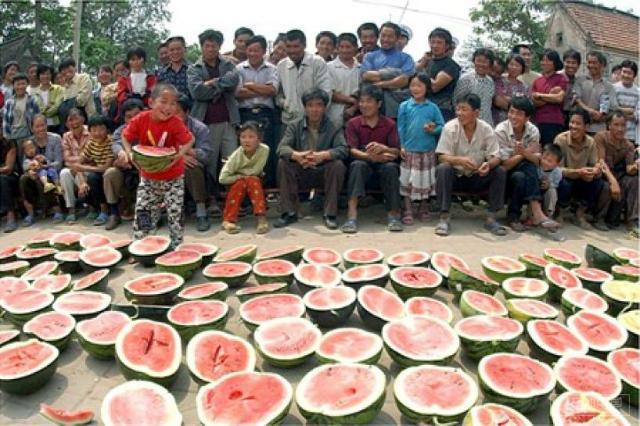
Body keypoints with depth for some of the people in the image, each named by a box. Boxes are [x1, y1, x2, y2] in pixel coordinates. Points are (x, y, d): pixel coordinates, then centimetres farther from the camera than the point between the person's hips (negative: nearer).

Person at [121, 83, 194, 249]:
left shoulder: (175, 123, -21)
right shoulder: (141, 119, -15)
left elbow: (189, 140, -20)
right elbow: (125, 137, -3)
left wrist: (181, 153, -39)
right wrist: (129, 152, -21)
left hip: (173, 177, -2)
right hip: (148, 176, 3)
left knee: (175, 213, 1)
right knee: (142, 211, 8)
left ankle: (176, 247, 18)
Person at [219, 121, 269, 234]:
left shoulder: (264, 150, -25)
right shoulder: (237, 155, -24)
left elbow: (254, 171, -20)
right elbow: (223, 178, -26)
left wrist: (238, 172, -15)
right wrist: (240, 176, -23)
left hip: (255, 182, 0)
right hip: (238, 185, 0)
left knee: (252, 181, -31)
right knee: (241, 183, -31)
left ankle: (262, 217, -35)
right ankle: (228, 220, -29)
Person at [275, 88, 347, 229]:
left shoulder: (333, 128, -2)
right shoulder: (294, 127, 2)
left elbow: (342, 149, -18)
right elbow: (282, 148, -14)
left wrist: (323, 155, -39)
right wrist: (297, 155, -38)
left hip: (323, 172, -1)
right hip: (301, 173, 1)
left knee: (338, 165, -30)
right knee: (283, 163, -24)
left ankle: (330, 214, -19)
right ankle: (289, 213, -16)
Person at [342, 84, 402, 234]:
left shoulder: (389, 124, 2)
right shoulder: (353, 123, 2)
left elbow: (396, 152, -5)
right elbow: (352, 150, -10)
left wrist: (383, 148, -28)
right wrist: (370, 156, -30)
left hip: (383, 165, 0)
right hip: (364, 164, 0)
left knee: (391, 167, -33)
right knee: (357, 165, -33)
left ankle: (393, 213, -24)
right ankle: (352, 213, -41)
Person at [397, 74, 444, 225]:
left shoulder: (433, 107, 0)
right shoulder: (404, 106, 0)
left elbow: (442, 126, 3)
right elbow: (401, 128, 0)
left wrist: (433, 130, -18)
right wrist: (401, 146, -7)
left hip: (428, 151, 1)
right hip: (409, 151, -1)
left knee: (425, 181, 12)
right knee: (408, 181, 3)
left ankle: (423, 209, 27)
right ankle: (408, 212, 12)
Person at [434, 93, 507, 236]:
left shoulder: (486, 129, -9)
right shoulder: (450, 127, -14)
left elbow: (496, 157, -11)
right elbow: (442, 157, -18)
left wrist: (489, 164, -35)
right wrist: (460, 160, -39)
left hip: (478, 178, 2)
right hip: (455, 176, -2)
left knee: (500, 172, -21)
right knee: (442, 169, -32)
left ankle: (491, 218, -13)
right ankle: (444, 218, -27)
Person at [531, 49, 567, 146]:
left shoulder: (561, 79, 3)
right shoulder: (537, 81, 13)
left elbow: (559, 98, -10)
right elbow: (534, 102, 4)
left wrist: (540, 95, 0)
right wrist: (550, 96, -6)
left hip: (555, 123, -4)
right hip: (538, 122, 4)